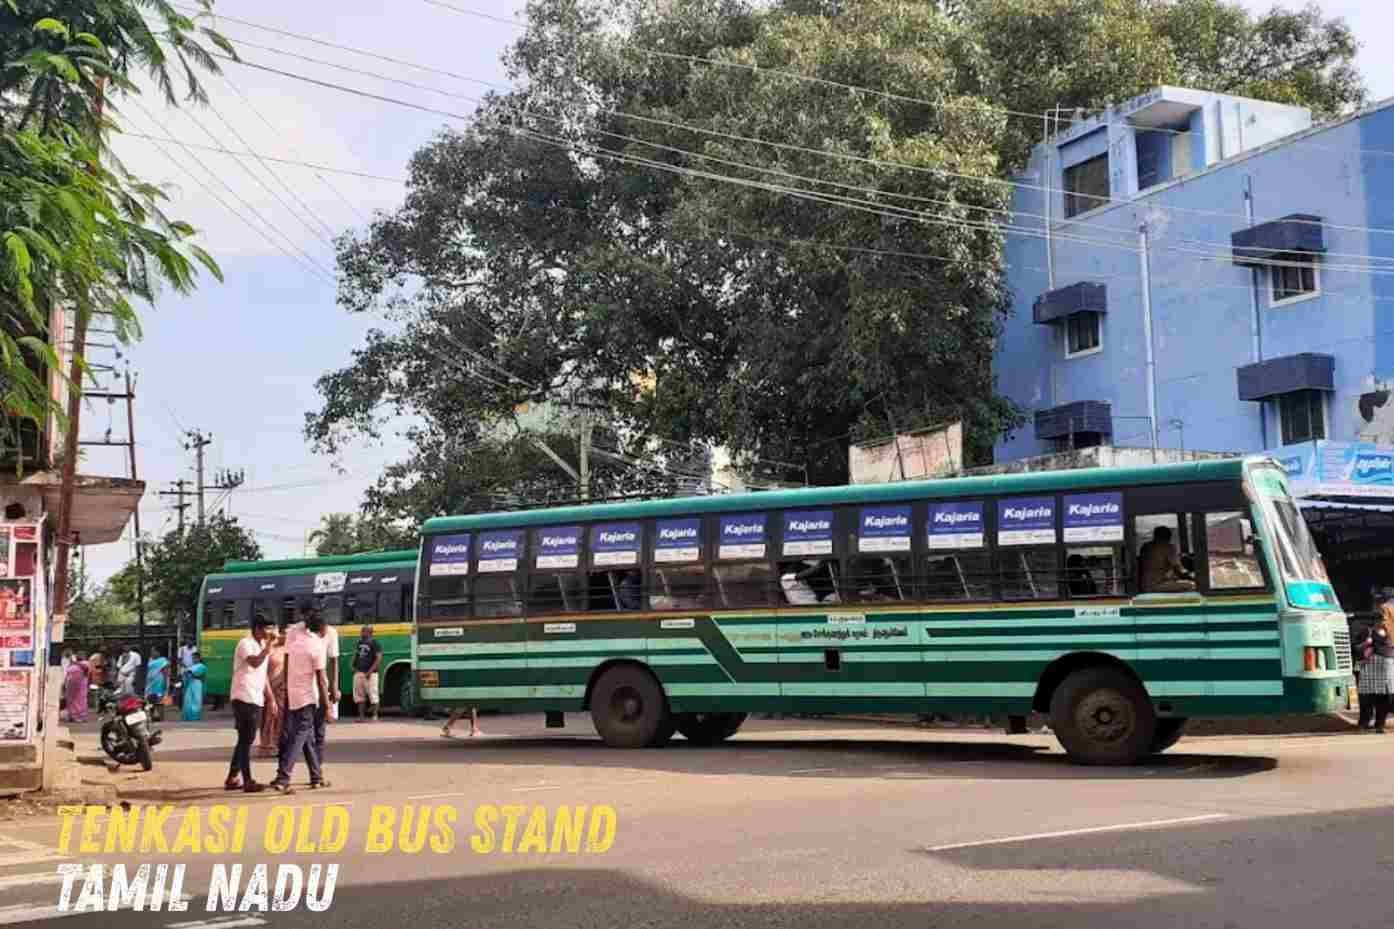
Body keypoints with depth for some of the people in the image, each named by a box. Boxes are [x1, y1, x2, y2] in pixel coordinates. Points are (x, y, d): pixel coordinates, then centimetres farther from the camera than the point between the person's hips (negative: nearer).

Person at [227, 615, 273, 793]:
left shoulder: (261, 646, 15)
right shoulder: (246, 644, -10)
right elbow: (255, 662, -30)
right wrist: (269, 645, -24)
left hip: (256, 700, 9)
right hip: (244, 699, -9)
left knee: (245, 740, 13)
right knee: (246, 741, -5)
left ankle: (232, 779, 21)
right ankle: (247, 781, -2)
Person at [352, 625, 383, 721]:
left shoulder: (374, 643, -8)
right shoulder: (360, 642, 13)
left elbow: (379, 658, -15)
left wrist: (370, 671, -19)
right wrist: (353, 666, 11)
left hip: (370, 673, -7)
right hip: (358, 672, 7)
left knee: (372, 695, -5)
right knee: (359, 695, 8)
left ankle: (375, 716, 4)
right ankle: (361, 716, 14)